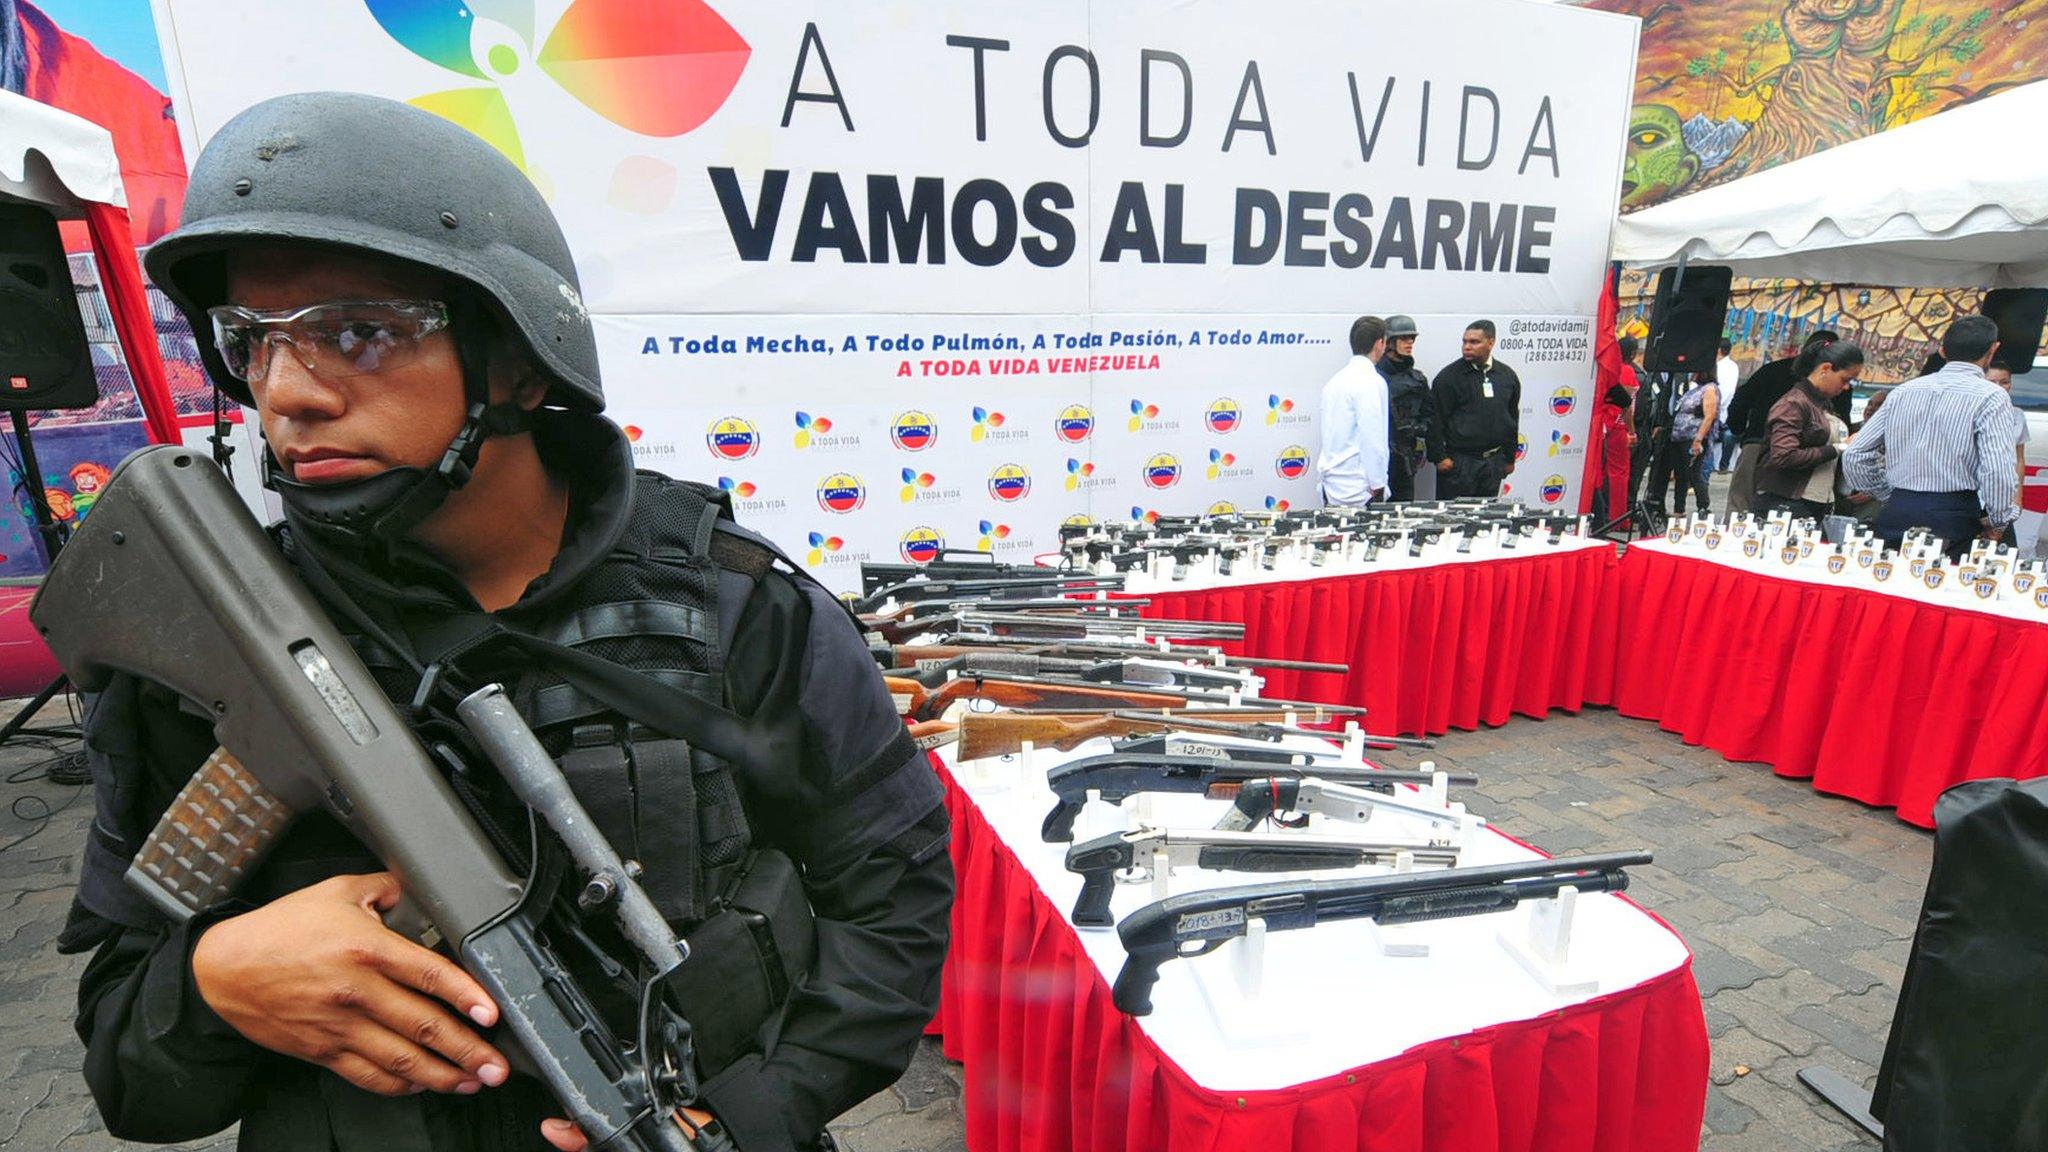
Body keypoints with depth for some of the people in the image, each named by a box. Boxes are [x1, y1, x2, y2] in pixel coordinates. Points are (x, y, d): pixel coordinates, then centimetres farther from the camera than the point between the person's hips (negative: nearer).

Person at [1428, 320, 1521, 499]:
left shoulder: (1507, 375, 9)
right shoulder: (1449, 376, -6)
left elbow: (1512, 418, 17)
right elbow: (1435, 420, -8)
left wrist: (1510, 457, 17)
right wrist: (1439, 457, -12)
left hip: (1493, 463, 5)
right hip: (1459, 462, -4)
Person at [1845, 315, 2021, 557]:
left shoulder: (1902, 391, 10)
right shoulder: (1990, 396, -4)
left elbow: (1855, 457, 9)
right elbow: (1997, 472, -14)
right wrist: (1998, 523, 2)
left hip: (1897, 512, 4)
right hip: (1955, 517, -4)